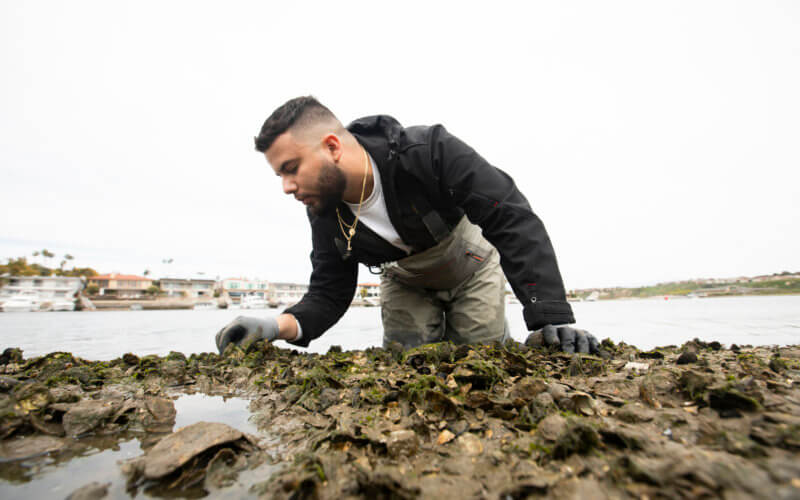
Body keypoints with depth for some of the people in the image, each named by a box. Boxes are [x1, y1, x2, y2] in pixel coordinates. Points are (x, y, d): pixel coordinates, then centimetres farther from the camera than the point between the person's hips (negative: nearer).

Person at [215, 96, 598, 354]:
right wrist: (278, 326, -36)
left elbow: (514, 222, -36)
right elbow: (327, 295, -15)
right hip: (405, 284, 4)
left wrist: (550, 318, -43)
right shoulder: (325, 215, -19)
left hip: (471, 268, -2)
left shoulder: (430, 152, -35)